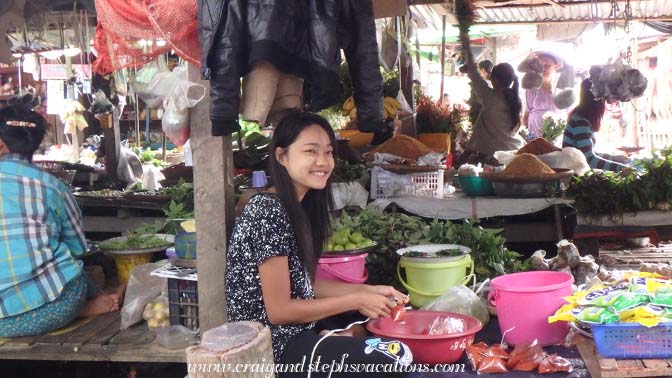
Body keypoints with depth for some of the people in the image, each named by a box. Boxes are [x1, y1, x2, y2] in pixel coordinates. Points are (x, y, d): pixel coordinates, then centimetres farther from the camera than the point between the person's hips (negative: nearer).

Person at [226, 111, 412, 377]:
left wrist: (369, 291, 3)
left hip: (297, 329, 9)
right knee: (398, 356, -17)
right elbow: (279, 311, -20)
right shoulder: (269, 213, -21)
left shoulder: (298, 207, 7)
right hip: (273, 347, -9)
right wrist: (357, 300, -15)